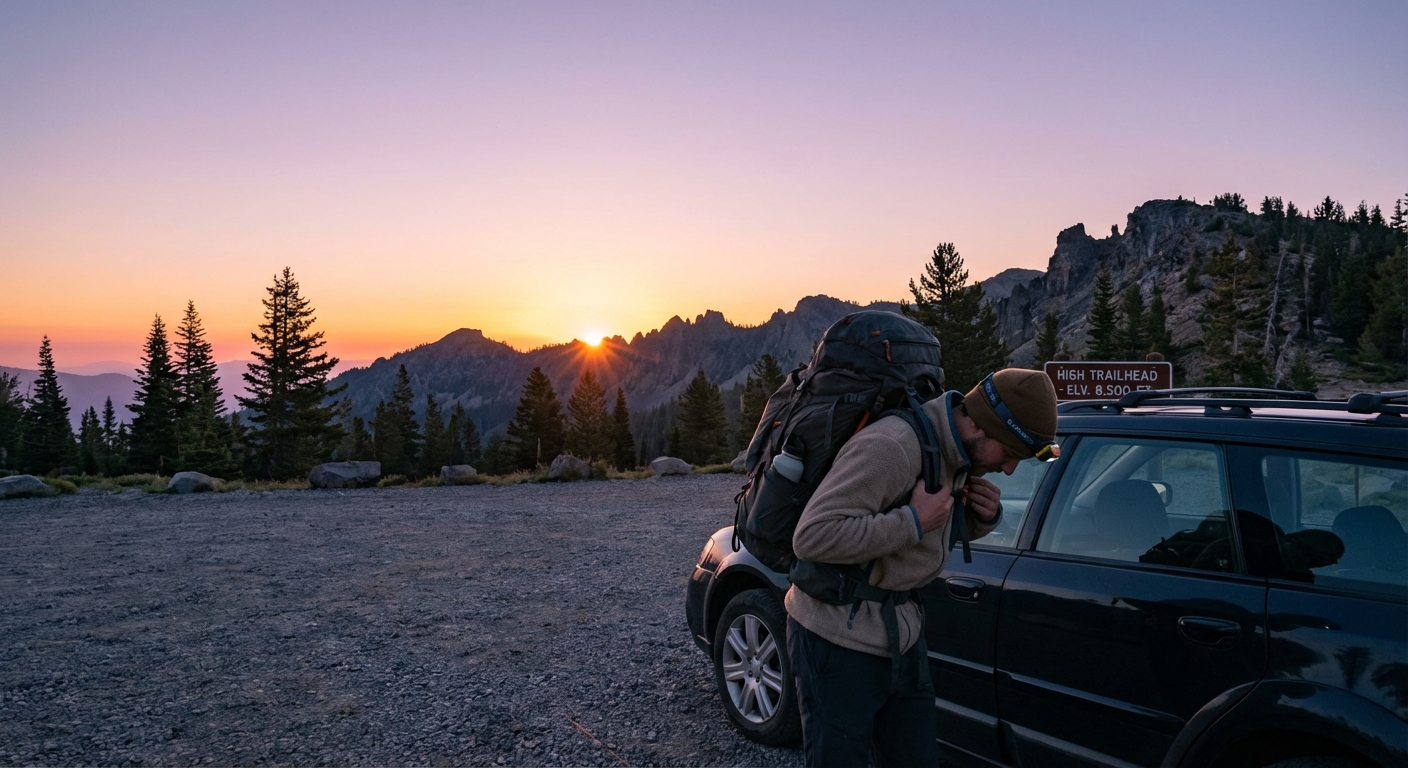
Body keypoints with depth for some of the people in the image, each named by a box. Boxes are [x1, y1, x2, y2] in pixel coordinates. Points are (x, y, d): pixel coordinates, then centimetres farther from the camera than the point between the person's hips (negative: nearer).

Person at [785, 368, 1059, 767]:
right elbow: (812, 536, -32)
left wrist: (986, 516, -3)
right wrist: (912, 521, -28)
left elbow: (954, 527, 20)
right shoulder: (891, 448, -26)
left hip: (902, 636, 9)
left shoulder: (958, 449, 2)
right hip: (840, 641, -9)